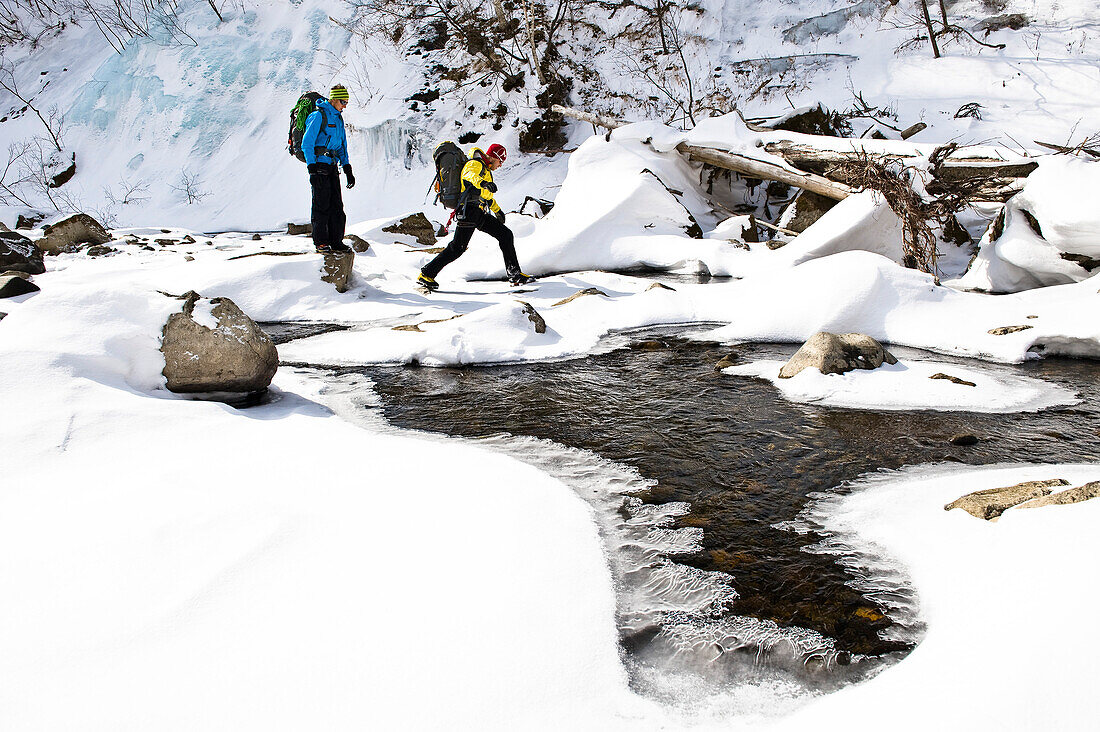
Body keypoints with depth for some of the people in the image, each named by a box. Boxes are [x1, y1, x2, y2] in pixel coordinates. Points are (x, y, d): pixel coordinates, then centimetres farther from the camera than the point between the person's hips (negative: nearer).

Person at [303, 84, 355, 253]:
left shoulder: (338, 118, 17)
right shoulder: (318, 116, -8)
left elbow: (342, 146, 23)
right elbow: (307, 143, -11)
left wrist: (347, 169, 15)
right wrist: (312, 169, -18)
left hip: (332, 166, 8)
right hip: (319, 164, -8)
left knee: (336, 205, 5)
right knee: (321, 204, -6)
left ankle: (336, 241, 9)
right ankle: (320, 242, -1)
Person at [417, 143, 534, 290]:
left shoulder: (485, 169, 26)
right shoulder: (475, 164, -5)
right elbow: (470, 175, -31)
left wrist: (497, 209, 47)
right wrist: (482, 183, -51)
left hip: (480, 213, 10)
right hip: (469, 209, -10)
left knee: (506, 235, 3)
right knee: (458, 247, -13)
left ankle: (514, 274, 6)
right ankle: (426, 274, -7)